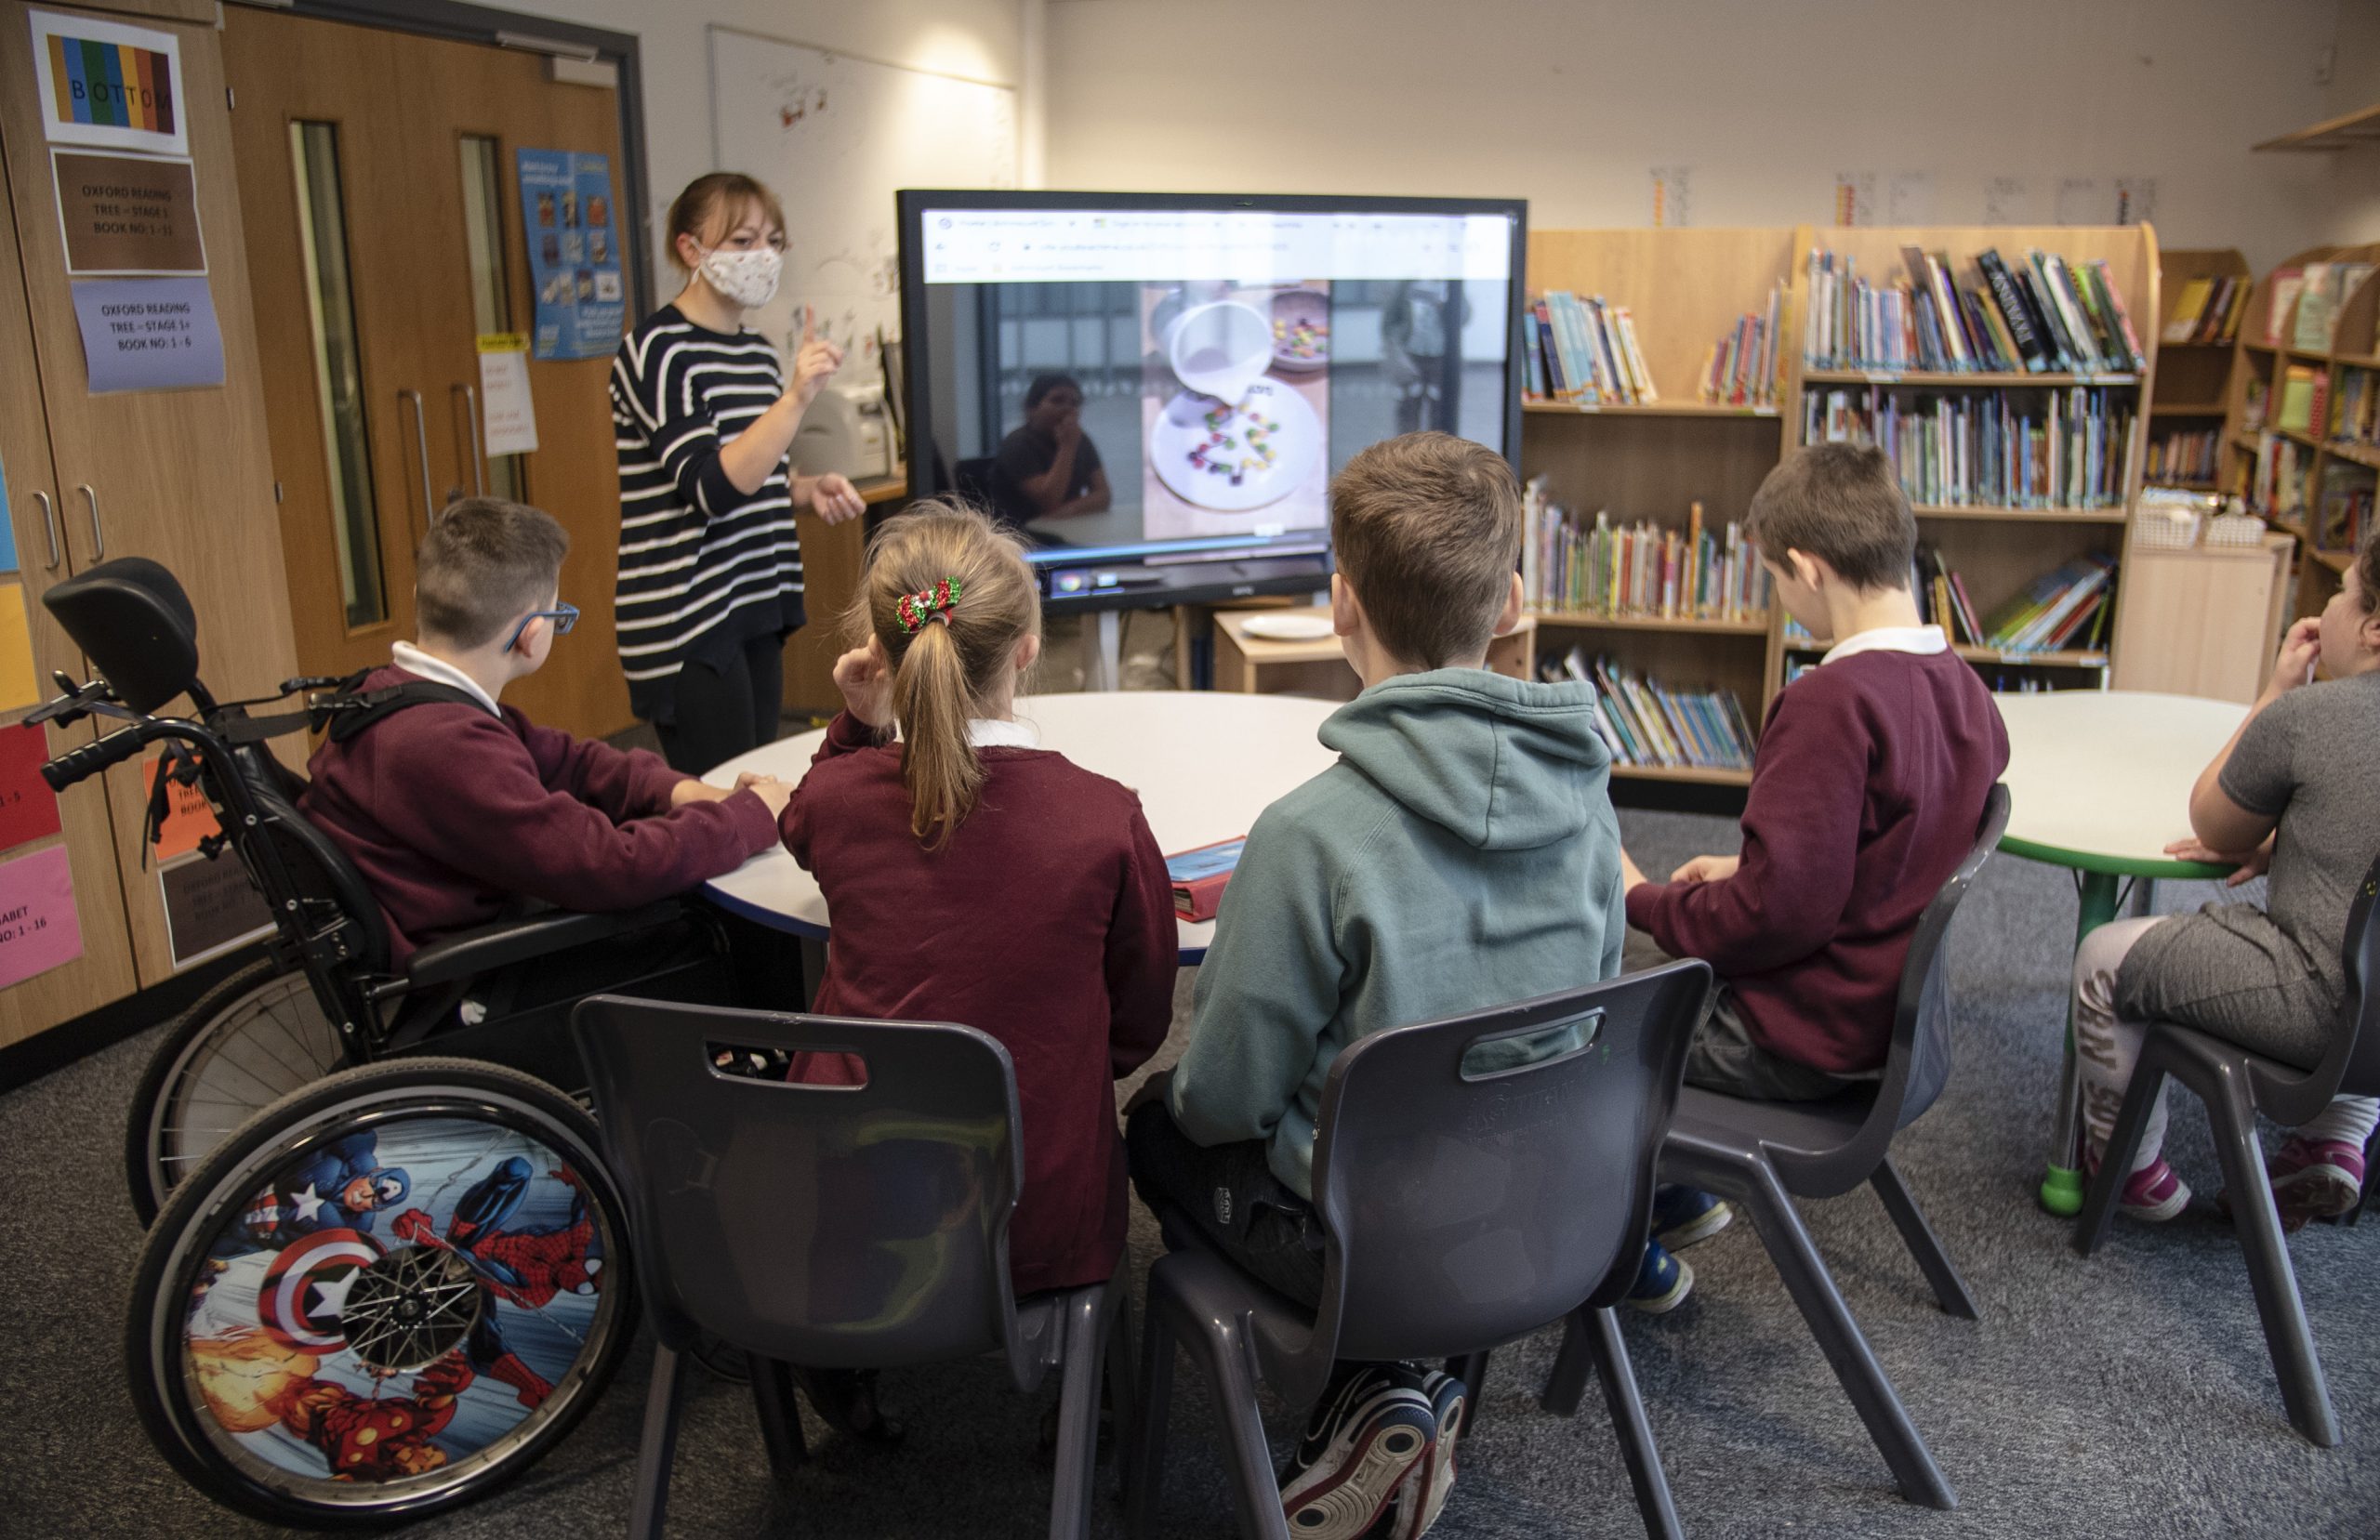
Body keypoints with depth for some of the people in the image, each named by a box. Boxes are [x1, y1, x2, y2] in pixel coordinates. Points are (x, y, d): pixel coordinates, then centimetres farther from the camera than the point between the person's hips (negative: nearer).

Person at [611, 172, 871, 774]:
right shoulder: (656, 351, -11)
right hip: (686, 622, -8)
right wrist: (797, 395, -29)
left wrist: (809, 488, 3)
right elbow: (711, 486, -22)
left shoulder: (758, 353, 13)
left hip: (755, 610, 8)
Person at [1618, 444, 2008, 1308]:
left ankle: (1636, 1256, 18)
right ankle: (1674, 1193, 29)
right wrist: (1749, 867, 12)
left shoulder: (1832, 701, -27)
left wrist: (1644, 901, -11)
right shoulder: (1962, 687, 0)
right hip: (1885, 1010, 9)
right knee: (1636, 943, 22)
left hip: (1795, 1042, -9)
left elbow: (1780, 913, -26)